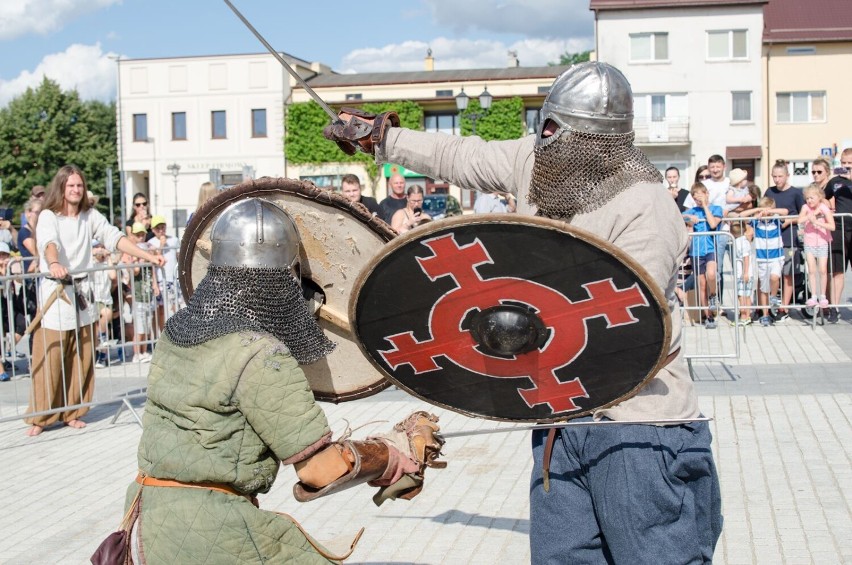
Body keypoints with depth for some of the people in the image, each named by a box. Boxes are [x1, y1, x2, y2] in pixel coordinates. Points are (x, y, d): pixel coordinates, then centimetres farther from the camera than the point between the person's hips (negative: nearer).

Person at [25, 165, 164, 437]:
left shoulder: (90, 216, 9)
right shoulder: (48, 216, -5)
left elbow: (114, 237, 1)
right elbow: (49, 242, -24)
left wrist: (149, 257, -11)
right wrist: (54, 264, -46)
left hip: (82, 293, 4)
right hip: (54, 292, -4)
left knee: (81, 358, 5)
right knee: (50, 359, -4)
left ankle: (72, 412, 18)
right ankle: (41, 417, 7)